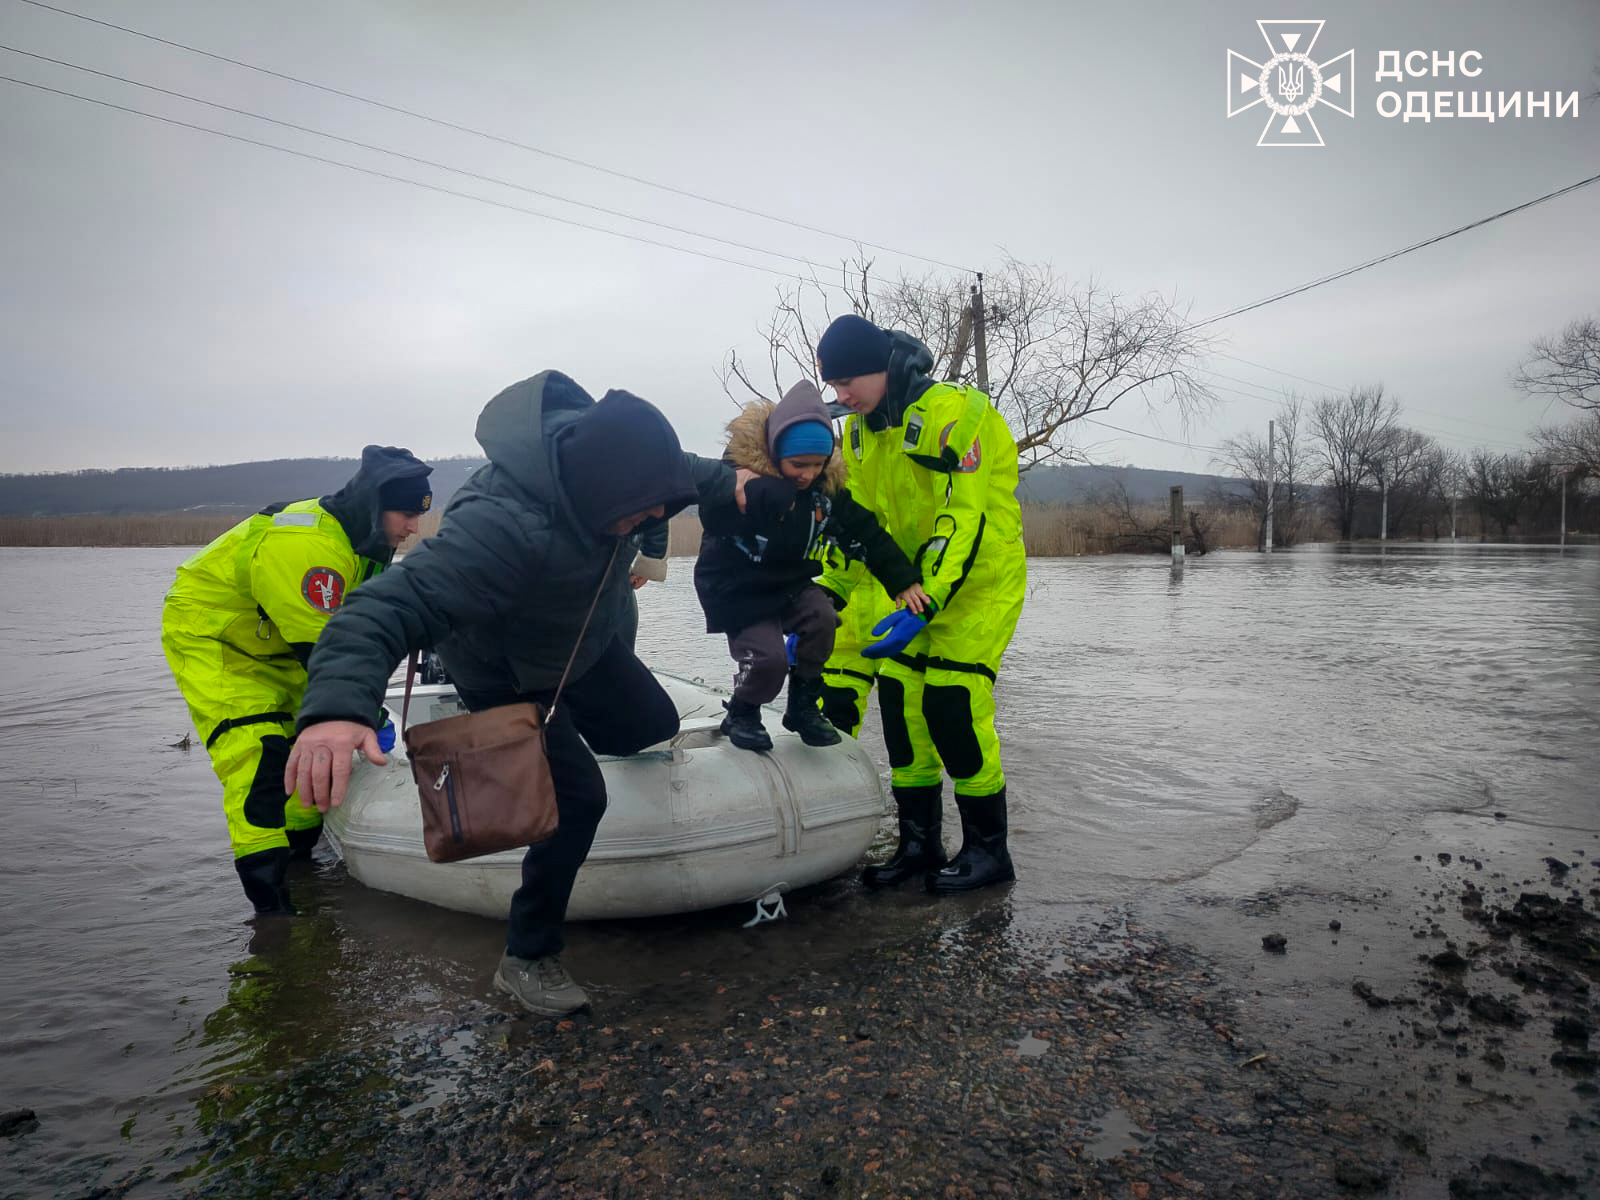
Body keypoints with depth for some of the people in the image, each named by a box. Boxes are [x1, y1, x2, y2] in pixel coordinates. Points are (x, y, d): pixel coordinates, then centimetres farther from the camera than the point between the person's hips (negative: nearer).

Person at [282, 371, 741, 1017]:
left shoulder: (599, 446, -22)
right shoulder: (503, 526, -46)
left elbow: (674, 472, 4)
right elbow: (387, 607, -53)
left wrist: (727, 480, -8)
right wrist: (336, 707, -68)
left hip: (587, 642, 8)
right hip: (511, 676, -7)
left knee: (650, 725, 16)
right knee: (578, 796, -12)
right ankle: (527, 958, 9)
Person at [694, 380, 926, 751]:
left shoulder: (827, 480, -8)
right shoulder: (742, 461, -21)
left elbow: (866, 530, -4)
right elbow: (713, 518, -37)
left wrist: (903, 581, -12)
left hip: (791, 582, 5)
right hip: (738, 589, -4)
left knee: (822, 616, -22)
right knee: (769, 657, -21)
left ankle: (803, 706, 1)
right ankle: (741, 715, 11)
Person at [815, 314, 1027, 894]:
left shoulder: (955, 412, -21)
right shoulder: (860, 431, 4)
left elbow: (964, 520, -28)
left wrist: (923, 606, -35)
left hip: (981, 579, -7)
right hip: (917, 579, 7)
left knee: (953, 700, -13)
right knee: (900, 697, 0)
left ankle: (988, 848, 5)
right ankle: (918, 842, 14)